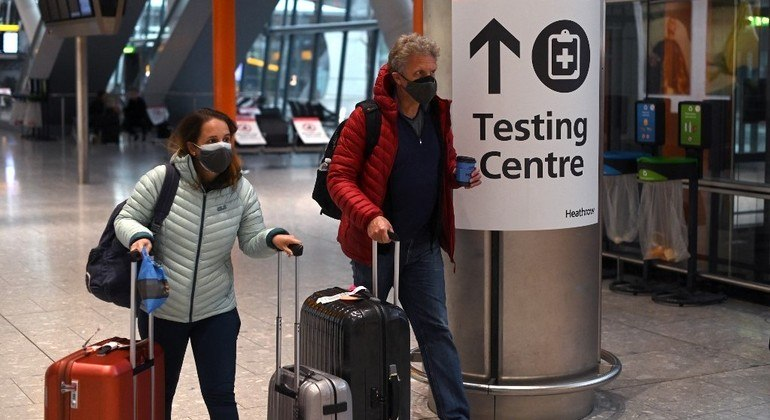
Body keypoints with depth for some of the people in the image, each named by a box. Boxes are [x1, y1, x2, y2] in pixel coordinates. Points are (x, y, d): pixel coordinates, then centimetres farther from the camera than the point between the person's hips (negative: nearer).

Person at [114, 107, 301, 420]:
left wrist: (273, 238, -22)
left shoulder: (241, 190, -6)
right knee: (158, 393, 17)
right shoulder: (161, 179, -14)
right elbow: (126, 219, -6)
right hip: (161, 311, -1)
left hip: (216, 312, 1)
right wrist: (138, 236, -28)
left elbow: (251, 243, 0)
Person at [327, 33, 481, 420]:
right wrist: (369, 215, -29)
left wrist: (461, 175, -4)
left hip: (424, 244, 4)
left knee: (435, 329, 2)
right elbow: (339, 178, -14)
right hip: (375, 243, -4)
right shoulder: (366, 118, -13)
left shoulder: (438, 114, 4)